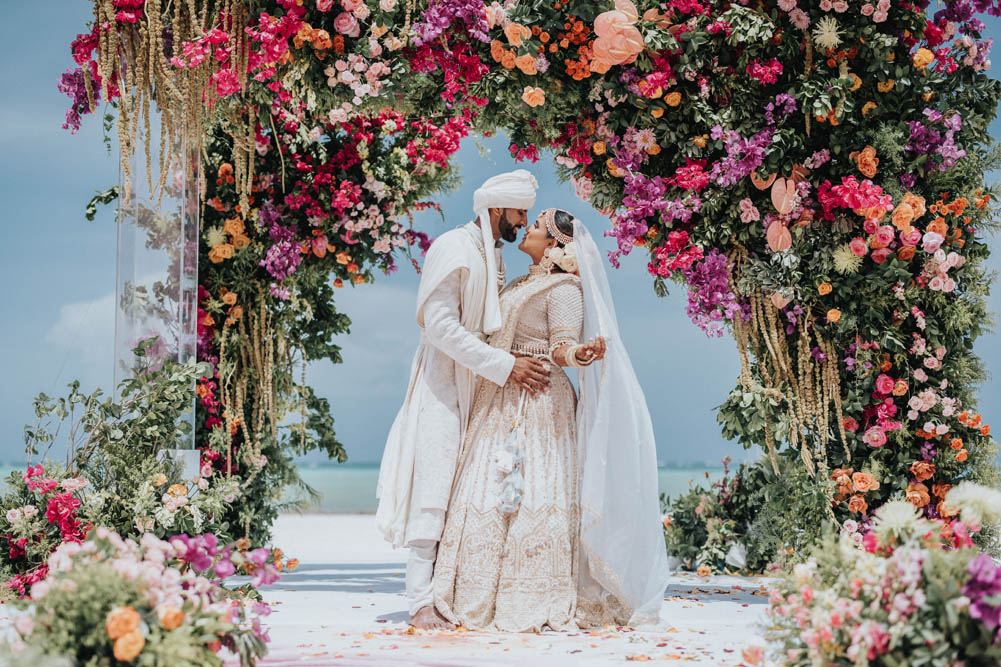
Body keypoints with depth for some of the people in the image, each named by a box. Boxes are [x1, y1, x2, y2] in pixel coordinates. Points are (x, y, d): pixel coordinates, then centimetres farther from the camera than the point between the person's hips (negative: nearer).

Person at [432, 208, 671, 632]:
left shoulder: (563, 287, -5)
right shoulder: (519, 285, 21)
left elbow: (562, 346, -16)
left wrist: (580, 354, -36)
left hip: (536, 402, -8)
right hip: (500, 400, 9)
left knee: (531, 495, -12)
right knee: (488, 496, 2)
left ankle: (538, 605, -9)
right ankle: (488, 601, 3)